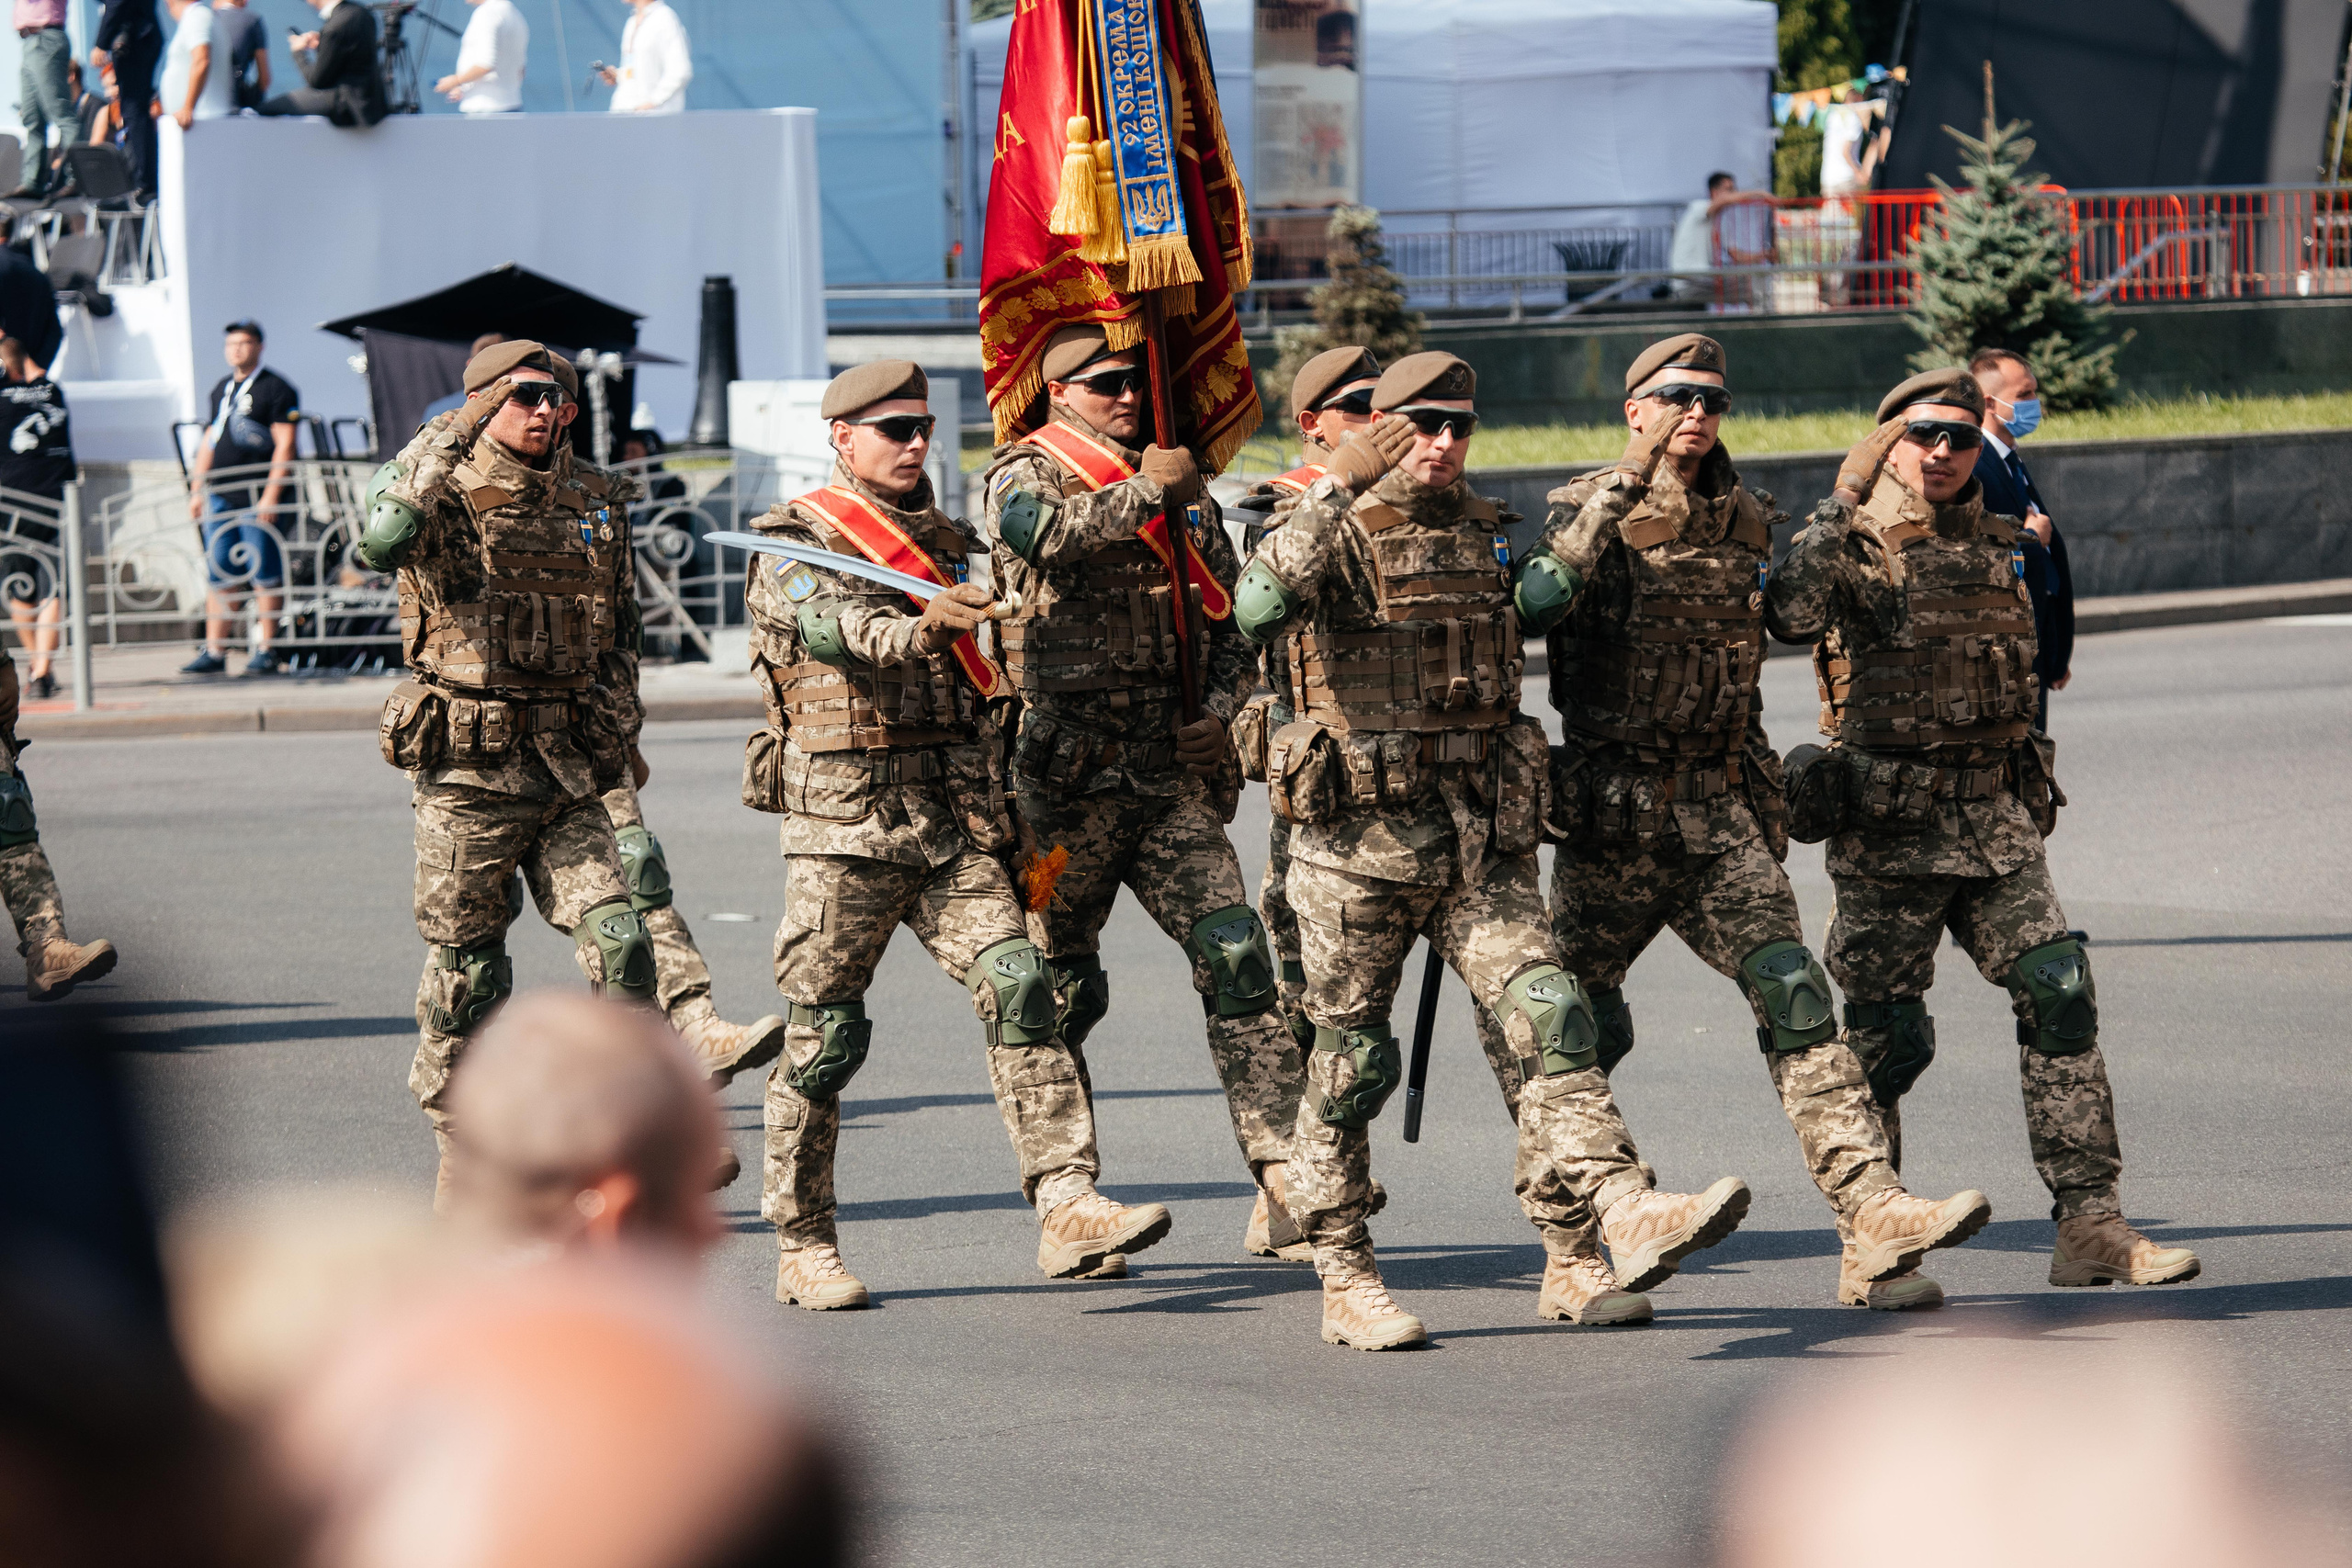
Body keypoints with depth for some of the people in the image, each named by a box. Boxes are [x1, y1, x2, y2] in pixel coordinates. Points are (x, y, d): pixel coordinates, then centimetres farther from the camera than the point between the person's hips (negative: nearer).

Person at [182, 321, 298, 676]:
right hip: (221, 497, 7)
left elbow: (285, 447, -9)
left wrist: (271, 497, -16)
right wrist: (197, 491, 16)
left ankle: (266, 653, -2)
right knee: (218, 577, 5)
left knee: (265, 577, -5)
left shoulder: (276, 389, -3)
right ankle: (214, 652, 6)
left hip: (258, 499, -7)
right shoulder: (222, 389, 18)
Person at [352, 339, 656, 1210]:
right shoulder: (447, 498, -7)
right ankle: (462, 1163, 15)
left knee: (619, 944, -9)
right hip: (469, 774, -4)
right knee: (466, 974, 2)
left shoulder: (596, 501, 12)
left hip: (568, 774, 4)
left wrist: (623, 736, 22)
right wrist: (444, 444, -32)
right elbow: (378, 545, -31)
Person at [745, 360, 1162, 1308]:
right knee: (824, 1032, 0)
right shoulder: (796, 545, -2)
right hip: (844, 817, -5)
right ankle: (803, 1247, 11)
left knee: (1019, 987, -12)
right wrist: (919, 629, -44)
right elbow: (832, 625, -25)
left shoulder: (949, 542, 18)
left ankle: (1067, 1210, -19)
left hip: (957, 822, 5)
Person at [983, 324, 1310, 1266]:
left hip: (1170, 774, 4)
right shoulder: (1024, 475, 1)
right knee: (1061, 986, 3)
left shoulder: (1184, 490, 17)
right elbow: (1043, 533, -25)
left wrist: (1218, 712, 5)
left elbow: (1229, 624, 22)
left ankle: (1285, 1185, -15)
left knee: (1236, 958, -10)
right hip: (1063, 779, -4)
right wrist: (1143, 493, -21)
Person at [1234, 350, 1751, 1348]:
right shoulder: (1337, 536, -8)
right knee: (1350, 1061, 3)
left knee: (1547, 1017, -10)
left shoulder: (1486, 535, 13)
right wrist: (1334, 494, -33)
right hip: (1360, 837, -5)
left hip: (1480, 840, 5)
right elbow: (1256, 611, -29)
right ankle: (1344, 1281, 12)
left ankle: (1610, 1230, -15)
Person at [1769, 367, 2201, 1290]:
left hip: (1996, 820, 5)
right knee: (1885, 1039, -2)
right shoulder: (1854, 544, -5)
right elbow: (1792, 614, -27)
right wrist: (1846, 499, -30)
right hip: (1887, 830, -5)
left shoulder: (1995, 549, 14)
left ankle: (2091, 1225, -9)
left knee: (2059, 994, -9)